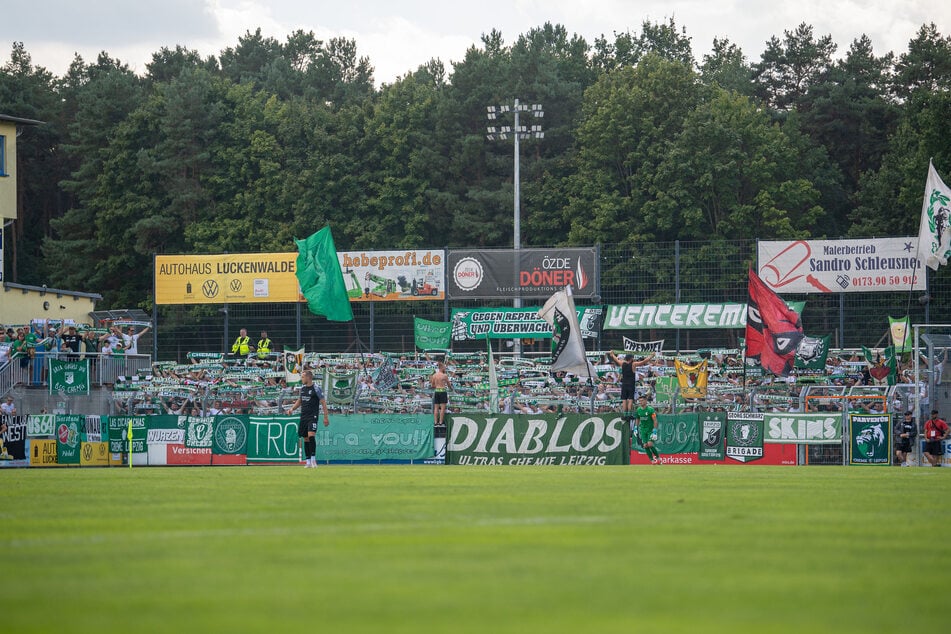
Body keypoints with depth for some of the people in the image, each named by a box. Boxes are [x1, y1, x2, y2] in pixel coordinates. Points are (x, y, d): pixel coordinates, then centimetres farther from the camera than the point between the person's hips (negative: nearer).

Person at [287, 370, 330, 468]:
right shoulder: (302, 388, 11)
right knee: (305, 438, 7)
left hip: (312, 416, -7)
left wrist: (326, 417, -11)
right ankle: (308, 462, 11)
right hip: (303, 416, 7)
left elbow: (323, 402, -7)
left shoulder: (315, 389, -8)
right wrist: (292, 409, 9)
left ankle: (313, 459, -20)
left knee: (311, 435, -22)